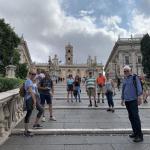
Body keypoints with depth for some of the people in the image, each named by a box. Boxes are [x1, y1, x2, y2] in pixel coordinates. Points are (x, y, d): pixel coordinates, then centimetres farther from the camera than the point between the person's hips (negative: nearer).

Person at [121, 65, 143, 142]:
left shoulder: (135, 78, -2)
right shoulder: (124, 79, 16)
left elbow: (139, 87, -10)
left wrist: (139, 96, -20)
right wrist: (122, 99, 24)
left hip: (133, 100, -6)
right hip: (127, 101, 7)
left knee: (135, 116, -10)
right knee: (131, 117, 10)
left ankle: (139, 135, -4)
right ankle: (135, 132, 21)